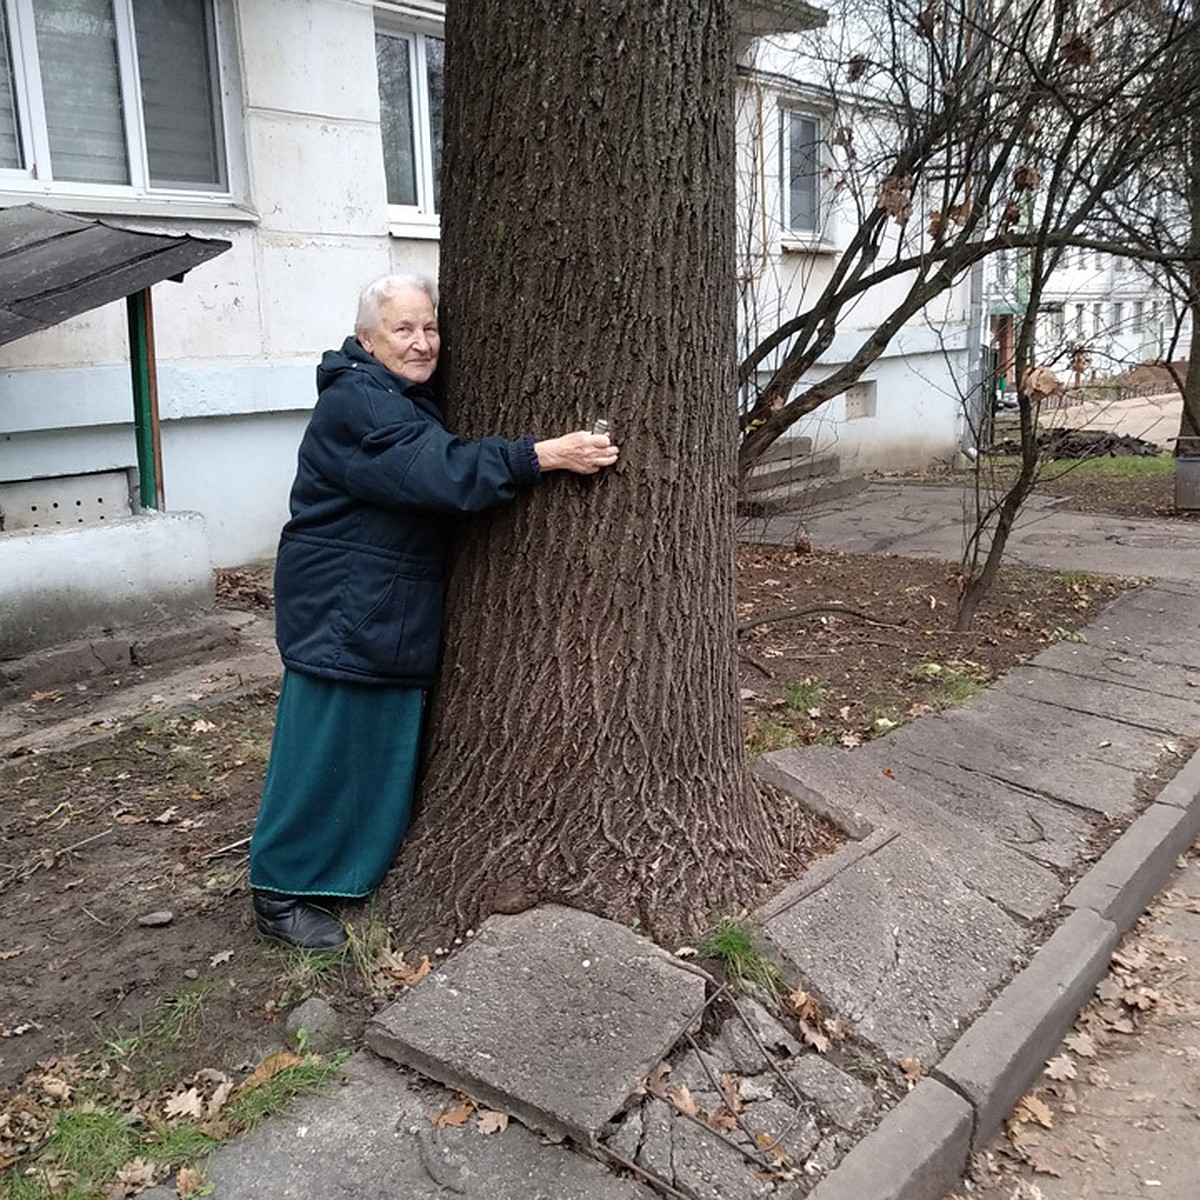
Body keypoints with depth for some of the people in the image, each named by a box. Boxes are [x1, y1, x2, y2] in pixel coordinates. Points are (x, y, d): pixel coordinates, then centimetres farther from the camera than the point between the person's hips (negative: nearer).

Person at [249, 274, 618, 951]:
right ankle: (281, 893, 13)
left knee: (390, 743, 19)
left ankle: (368, 864, 37)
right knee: (325, 748, -1)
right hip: (341, 611, -10)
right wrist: (544, 456, -34)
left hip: (399, 611, 10)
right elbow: (439, 472, -31)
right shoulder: (354, 404, -20)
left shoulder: (418, 398, 14)